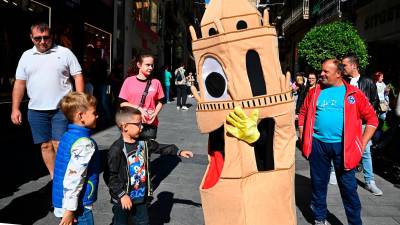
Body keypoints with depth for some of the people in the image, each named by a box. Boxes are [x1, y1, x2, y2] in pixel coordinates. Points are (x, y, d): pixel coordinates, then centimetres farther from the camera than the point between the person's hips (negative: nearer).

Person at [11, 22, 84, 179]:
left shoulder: (65, 53, 0)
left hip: (62, 108, -3)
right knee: (45, 145, 9)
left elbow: (78, 77, -1)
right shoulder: (26, 56, 10)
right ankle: (54, 178, 22)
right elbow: (19, 83, 12)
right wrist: (15, 109, 6)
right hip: (36, 110, 4)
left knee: (59, 144, -6)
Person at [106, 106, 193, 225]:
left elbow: (159, 148, 14)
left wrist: (178, 152, 12)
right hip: (122, 199, -7)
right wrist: (122, 194, -20)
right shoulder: (116, 150, -24)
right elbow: (111, 176, -21)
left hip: (140, 195, 7)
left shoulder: (143, 142, -1)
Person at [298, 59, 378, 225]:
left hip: (343, 146, -2)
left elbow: (372, 118, -1)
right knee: (318, 183, 13)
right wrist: (303, 139, 4)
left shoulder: (353, 93, -1)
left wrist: (362, 144, -6)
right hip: (318, 144, 2)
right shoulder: (314, 92, 6)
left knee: (348, 187, 5)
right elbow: (303, 114, 11)